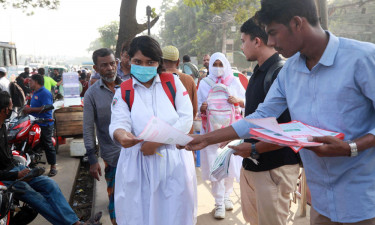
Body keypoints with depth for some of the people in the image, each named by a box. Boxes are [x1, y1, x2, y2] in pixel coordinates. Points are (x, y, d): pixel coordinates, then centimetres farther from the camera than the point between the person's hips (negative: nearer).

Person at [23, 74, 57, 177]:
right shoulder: (35, 93, 17)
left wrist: (31, 109, -19)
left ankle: (53, 167, 5)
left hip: (44, 124, -10)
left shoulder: (45, 93, -14)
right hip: (35, 123, 10)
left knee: (48, 145, -4)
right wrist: (27, 110, 7)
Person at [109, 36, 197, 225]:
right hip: (138, 165, 1)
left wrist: (157, 141, -15)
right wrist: (120, 134, -34)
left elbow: (186, 119, -3)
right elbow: (118, 123, -9)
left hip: (174, 161, 0)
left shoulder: (173, 83, 4)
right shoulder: (123, 91, 6)